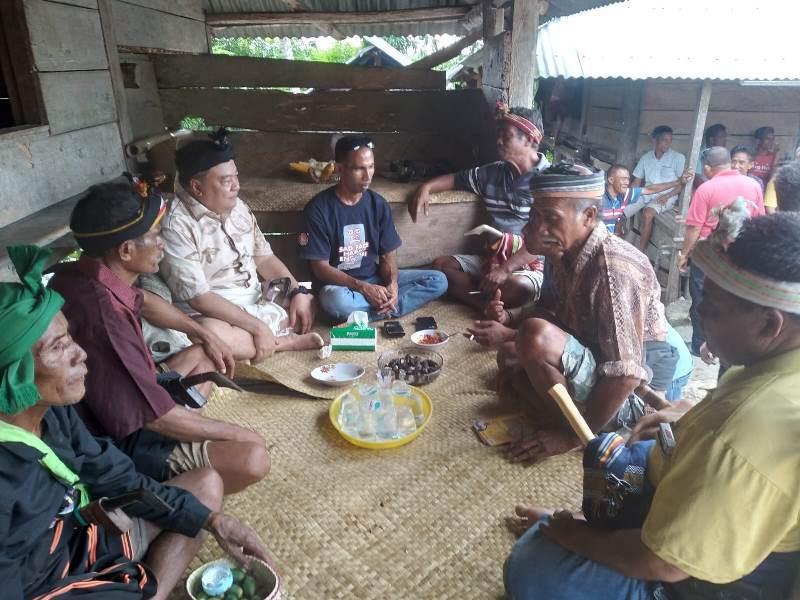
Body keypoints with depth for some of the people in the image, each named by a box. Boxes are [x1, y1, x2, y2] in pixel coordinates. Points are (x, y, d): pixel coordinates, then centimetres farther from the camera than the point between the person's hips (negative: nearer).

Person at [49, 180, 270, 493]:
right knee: (252, 458, -23)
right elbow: (159, 416, -30)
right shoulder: (102, 315, -34)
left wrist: (206, 334, 19)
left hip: (116, 413, 10)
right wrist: (236, 433, -16)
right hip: (117, 447, -10)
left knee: (202, 354, 22)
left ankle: (185, 438, 10)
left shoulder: (93, 278, -5)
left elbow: (144, 301, 19)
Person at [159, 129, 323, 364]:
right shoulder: (176, 225, -20)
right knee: (211, 334, -38)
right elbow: (198, 297, -24)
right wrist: (257, 328, -27)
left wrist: (297, 292, -6)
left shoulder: (237, 206, 4)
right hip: (212, 313, -7)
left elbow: (264, 257, 10)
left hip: (257, 303, 7)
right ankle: (287, 341, -14)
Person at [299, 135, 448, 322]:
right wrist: (363, 288, -25)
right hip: (340, 284, -5)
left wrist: (392, 284, -19)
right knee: (337, 301, -41)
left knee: (438, 281, -10)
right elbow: (320, 267, -14)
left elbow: (388, 255, 3)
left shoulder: (378, 204, 0)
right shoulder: (318, 209, -13)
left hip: (376, 279, 5)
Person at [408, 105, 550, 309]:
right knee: (441, 265, -11)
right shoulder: (493, 173, 9)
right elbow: (455, 179, 19)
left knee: (518, 286, -39)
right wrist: (426, 187, -4)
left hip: (530, 265, -6)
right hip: (491, 258, 7)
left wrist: (505, 269, -26)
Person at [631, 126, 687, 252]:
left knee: (647, 213, -33)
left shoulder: (678, 158, -3)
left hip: (667, 197, -5)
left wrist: (667, 196, -19)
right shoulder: (645, 158, 8)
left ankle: (640, 252, -27)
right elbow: (637, 182, 11)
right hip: (646, 194, 5)